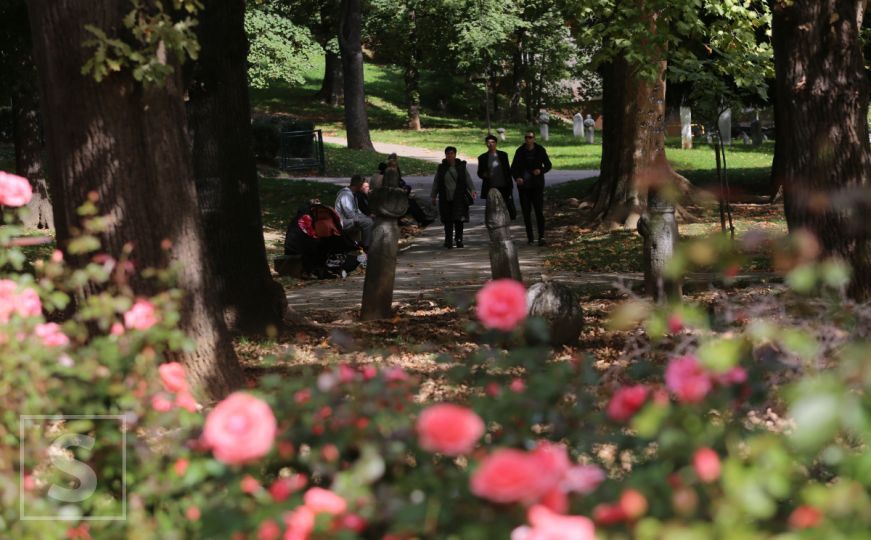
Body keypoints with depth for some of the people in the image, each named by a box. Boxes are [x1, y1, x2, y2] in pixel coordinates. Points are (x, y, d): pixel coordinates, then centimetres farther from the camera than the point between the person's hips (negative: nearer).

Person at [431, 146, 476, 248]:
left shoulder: (461, 166, 7)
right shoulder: (441, 168, 8)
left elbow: (468, 180, 3)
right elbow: (436, 183, 12)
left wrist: (472, 190, -12)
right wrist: (433, 196, 8)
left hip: (459, 198, -1)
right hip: (446, 200, 1)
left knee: (459, 220, -3)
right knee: (448, 221, 0)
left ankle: (459, 240, 8)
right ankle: (448, 241, 5)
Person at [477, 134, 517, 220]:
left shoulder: (503, 155, 8)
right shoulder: (482, 158, 5)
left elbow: (508, 170, 11)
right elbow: (479, 173, 10)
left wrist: (510, 185, 6)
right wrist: (484, 175, -13)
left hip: (504, 187, 1)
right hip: (491, 188, -1)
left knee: (512, 213, -5)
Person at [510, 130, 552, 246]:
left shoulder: (540, 150, -1)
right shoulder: (520, 151, 1)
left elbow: (548, 165, 7)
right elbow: (513, 167, 3)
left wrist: (541, 170, -14)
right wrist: (517, 177, -17)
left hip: (537, 185, -2)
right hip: (523, 185, 2)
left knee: (539, 210, -13)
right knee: (526, 212, 4)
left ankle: (541, 236, -16)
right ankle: (530, 237, 13)